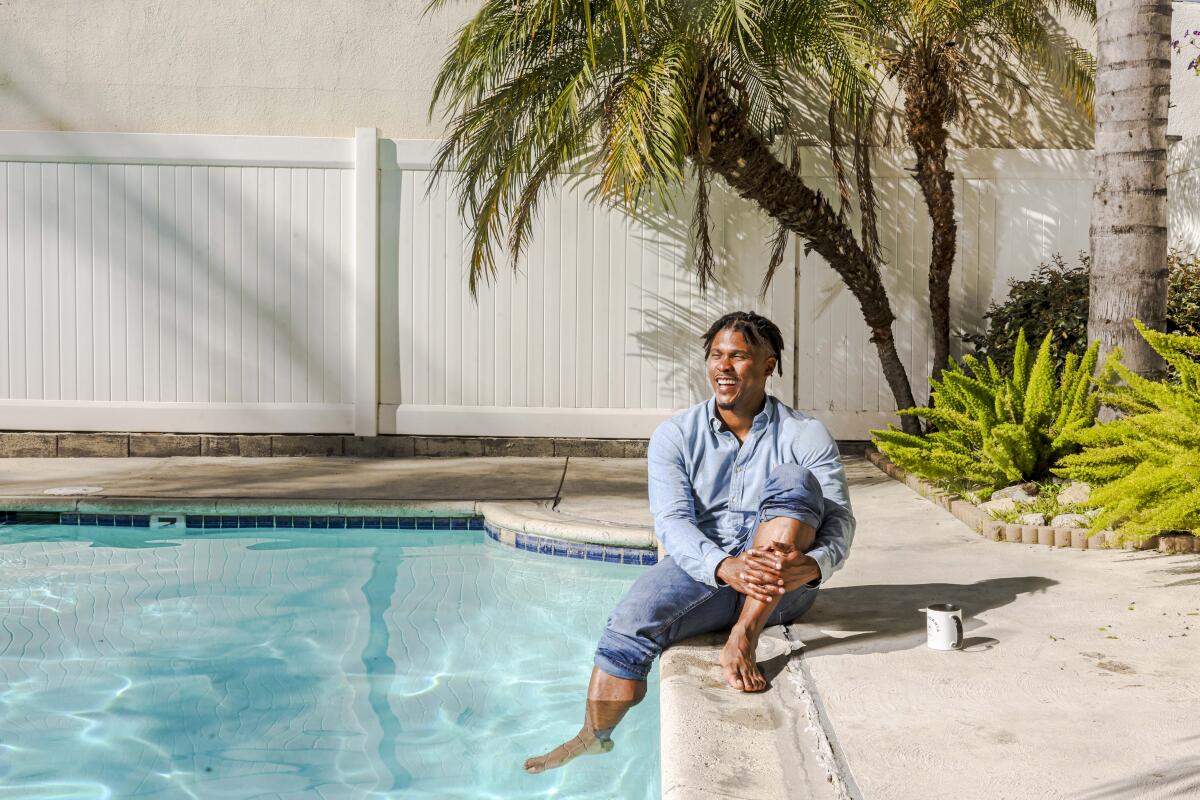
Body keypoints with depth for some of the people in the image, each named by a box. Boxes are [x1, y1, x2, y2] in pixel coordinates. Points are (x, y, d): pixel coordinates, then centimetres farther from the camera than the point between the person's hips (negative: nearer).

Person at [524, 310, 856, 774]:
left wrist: (813, 565, -34)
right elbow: (671, 521, -12)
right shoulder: (675, 436, 1)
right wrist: (725, 567, -33)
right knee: (632, 621, -28)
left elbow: (839, 517, -9)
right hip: (704, 570, 1)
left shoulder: (806, 435, 0)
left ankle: (743, 639, -29)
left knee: (793, 480, -26)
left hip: (783, 587, -1)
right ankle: (594, 737, -5)